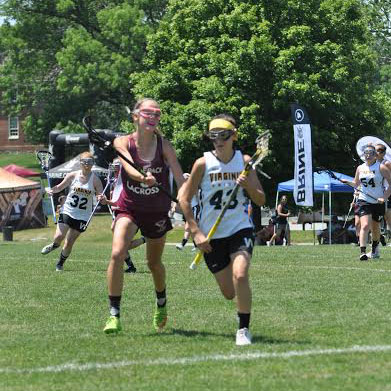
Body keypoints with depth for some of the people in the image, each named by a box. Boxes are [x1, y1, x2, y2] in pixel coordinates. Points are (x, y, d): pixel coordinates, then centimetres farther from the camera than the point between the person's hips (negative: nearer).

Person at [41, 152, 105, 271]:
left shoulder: (95, 179, -5)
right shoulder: (73, 175, -2)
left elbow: (102, 198, -7)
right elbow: (60, 187, 10)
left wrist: (101, 198, -30)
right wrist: (52, 190, -11)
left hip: (83, 215, 0)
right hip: (67, 211, 0)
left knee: (69, 243, 1)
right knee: (59, 237, -15)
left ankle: (60, 264, 24)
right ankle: (54, 245, 22)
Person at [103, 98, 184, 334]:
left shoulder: (164, 145, -9)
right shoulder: (123, 143, -10)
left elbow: (180, 178, -17)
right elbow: (128, 166, -30)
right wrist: (142, 178, -52)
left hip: (157, 211, 1)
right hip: (129, 208, -1)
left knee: (154, 263, 15)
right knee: (117, 254, -23)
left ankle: (162, 303, 46)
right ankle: (114, 315, -18)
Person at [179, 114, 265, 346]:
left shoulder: (245, 161, -1)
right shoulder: (203, 164, -5)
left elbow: (261, 200, 3)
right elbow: (185, 199, -1)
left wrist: (248, 185, -17)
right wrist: (196, 232, -7)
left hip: (241, 229, 0)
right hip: (211, 236, 0)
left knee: (240, 276, -25)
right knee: (229, 293, 3)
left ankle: (244, 329, -11)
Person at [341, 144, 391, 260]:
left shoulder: (381, 167, -6)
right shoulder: (360, 168, 6)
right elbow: (356, 184, 21)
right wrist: (348, 182, 0)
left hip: (378, 202, -1)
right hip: (364, 201, 1)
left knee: (375, 227, 13)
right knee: (365, 225, -17)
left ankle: (374, 250, 34)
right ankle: (362, 252, -25)